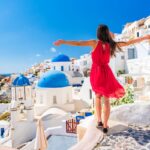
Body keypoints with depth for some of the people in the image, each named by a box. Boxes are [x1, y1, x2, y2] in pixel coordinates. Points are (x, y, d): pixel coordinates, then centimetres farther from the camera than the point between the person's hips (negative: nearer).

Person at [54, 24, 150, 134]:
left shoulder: (95, 43, -5)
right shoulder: (112, 45, 1)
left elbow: (78, 43, -14)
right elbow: (129, 43, 9)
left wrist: (63, 42, -13)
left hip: (96, 73, 0)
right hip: (106, 73, 1)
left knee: (98, 96, 23)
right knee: (107, 100, 13)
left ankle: (99, 121, 19)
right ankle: (105, 126, 16)